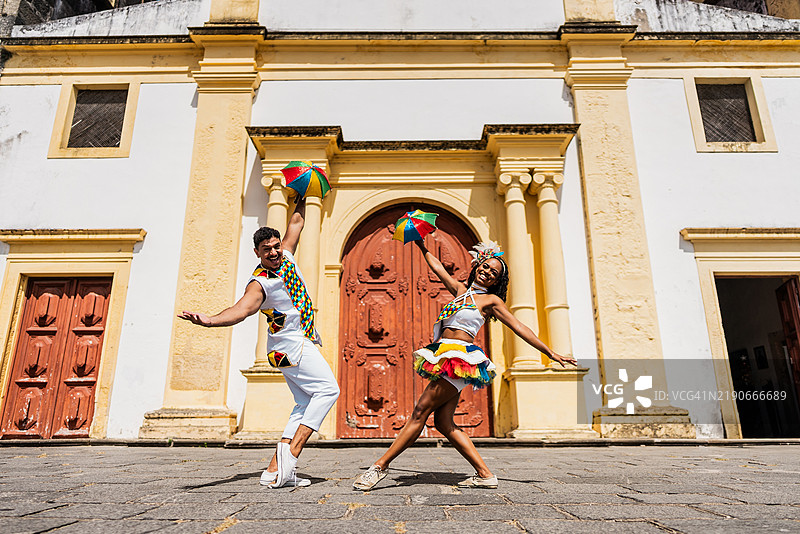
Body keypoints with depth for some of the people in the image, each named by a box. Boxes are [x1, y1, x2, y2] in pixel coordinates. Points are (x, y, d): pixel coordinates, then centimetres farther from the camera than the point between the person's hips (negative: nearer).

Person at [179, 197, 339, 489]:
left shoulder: (286, 257, 4)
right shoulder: (260, 283, -19)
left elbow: (297, 220, 15)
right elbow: (241, 309, -36)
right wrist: (210, 320, -54)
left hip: (296, 345, 9)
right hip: (291, 346, -9)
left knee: (305, 403, 5)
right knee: (327, 389, -15)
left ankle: (275, 470, 2)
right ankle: (292, 448, -20)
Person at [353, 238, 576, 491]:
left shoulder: (491, 300, 4)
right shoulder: (461, 290, 20)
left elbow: (519, 327, 4)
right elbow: (437, 267, 29)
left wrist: (551, 353, 2)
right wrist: (422, 246, 32)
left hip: (461, 359, -7)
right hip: (447, 358, 7)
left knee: (421, 411, -10)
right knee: (443, 422, 1)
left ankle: (380, 465, -5)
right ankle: (485, 475, 6)